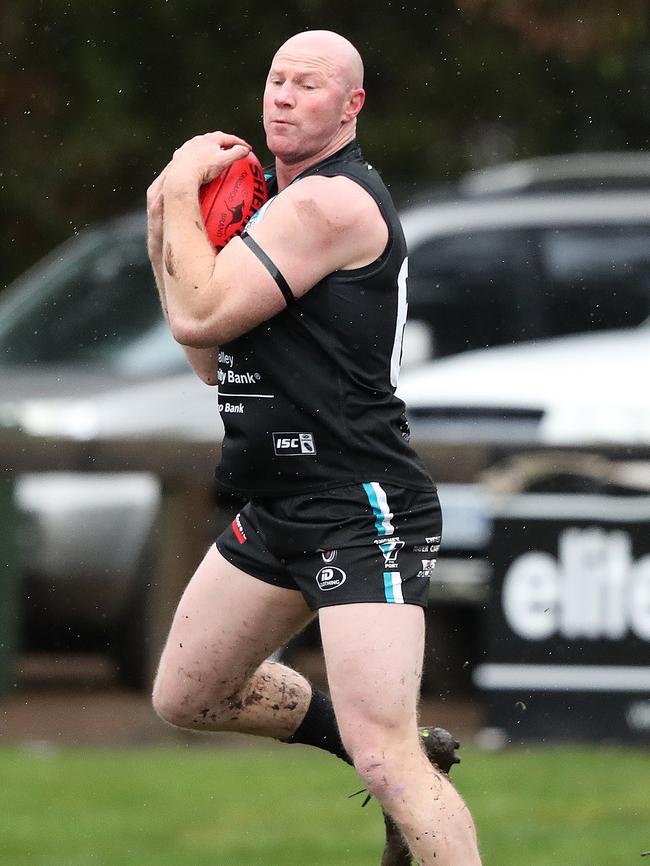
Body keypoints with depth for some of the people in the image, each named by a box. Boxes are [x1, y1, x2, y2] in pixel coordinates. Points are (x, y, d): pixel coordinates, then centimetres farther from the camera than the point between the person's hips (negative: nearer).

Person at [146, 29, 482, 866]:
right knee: (185, 698, 21)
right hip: (280, 509, 11)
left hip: (361, 512, -11)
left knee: (384, 757, -21)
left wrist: (183, 193, -7)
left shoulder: (330, 202, -16)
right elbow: (214, 362, 18)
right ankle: (409, 770, 32)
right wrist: (167, 226, 9)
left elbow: (198, 318, -20)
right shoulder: (280, 206, 16)